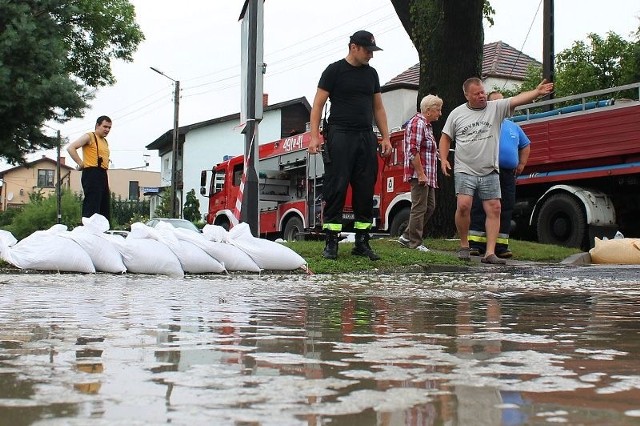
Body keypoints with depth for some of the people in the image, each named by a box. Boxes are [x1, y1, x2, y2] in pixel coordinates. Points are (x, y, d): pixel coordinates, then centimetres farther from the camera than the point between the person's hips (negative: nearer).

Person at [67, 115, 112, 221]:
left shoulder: (105, 142, 22)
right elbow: (70, 148, -14)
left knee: (105, 209, 8)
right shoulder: (89, 137, -3)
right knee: (91, 208, -13)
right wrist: (81, 164, -14)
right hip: (92, 174, -9)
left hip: (103, 175, 9)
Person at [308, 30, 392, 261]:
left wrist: (385, 137, 11)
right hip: (340, 136, -5)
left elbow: (378, 107, 20)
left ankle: (362, 242, 8)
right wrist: (315, 136, -14)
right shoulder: (335, 70, -1)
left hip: (366, 138, 5)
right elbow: (318, 104, -4)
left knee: (365, 190, 3)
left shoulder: (371, 73, 16)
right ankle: (331, 242, -5)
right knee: (336, 188, -8)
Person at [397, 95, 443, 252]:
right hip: (419, 174, -11)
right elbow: (413, 151, -21)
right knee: (419, 208, -5)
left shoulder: (427, 125, 20)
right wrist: (421, 174, -22)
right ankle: (415, 243, 2)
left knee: (429, 207, 12)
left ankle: (407, 236, 17)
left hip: (427, 176, 11)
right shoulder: (418, 123, -13)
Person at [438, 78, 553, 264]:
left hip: (489, 172, 1)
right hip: (465, 171, -1)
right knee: (463, 206, -15)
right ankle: (464, 245, 5)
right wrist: (443, 159, 1)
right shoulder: (457, 114, 6)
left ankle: (490, 253, -1)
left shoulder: (496, 108, 3)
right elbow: (446, 137, 14)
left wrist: (537, 92, -27)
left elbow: (518, 99, -11)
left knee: (494, 209, -4)